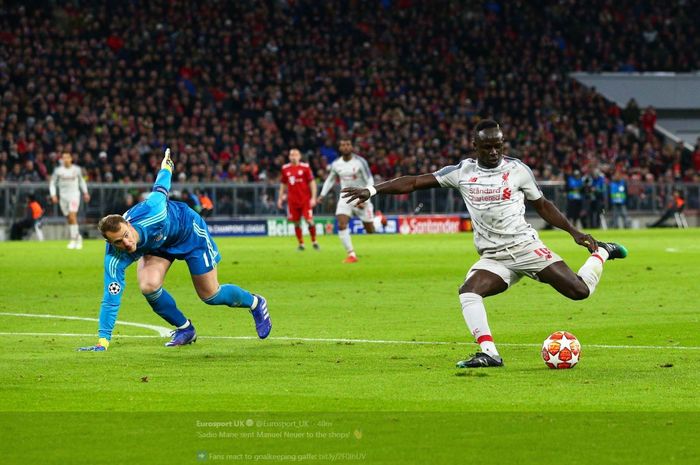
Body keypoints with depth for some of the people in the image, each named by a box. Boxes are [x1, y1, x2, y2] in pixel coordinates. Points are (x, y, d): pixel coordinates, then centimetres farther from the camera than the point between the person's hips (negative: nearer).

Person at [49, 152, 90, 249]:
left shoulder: (77, 169, 2)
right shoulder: (58, 171, 0)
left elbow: (81, 181, 19)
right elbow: (52, 183, 7)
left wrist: (85, 192, 16)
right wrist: (53, 195, -4)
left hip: (74, 195, -2)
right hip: (63, 196, 2)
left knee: (72, 216, -17)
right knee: (69, 219, 5)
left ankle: (73, 240, -17)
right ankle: (78, 236, 24)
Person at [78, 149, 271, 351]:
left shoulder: (149, 214, -42)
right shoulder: (115, 258, -34)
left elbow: (160, 190, -20)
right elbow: (111, 299, -33)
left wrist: (166, 168, 2)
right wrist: (102, 341, -38)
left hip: (189, 230, -2)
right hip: (157, 245, 2)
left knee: (211, 296, 3)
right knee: (149, 285, -24)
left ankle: (255, 303, 35)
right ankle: (185, 329, 4)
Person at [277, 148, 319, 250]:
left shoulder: (305, 167, -3)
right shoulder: (285, 169, 6)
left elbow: (312, 183, -2)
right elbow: (283, 184, 17)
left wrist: (313, 197, -9)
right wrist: (280, 198, 14)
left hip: (305, 199, -3)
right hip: (292, 201, 3)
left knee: (309, 221, -9)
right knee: (296, 222, 3)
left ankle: (314, 241, 9)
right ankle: (301, 244, 15)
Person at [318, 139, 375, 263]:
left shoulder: (360, 162, -15)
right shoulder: (336, 164, -2)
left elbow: (370, 181, -11)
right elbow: (330, 180, 15)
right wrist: (322, 194, 6)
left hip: (361, 199, -3)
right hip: (345, 198, 3)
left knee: (370, 230, 6)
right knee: (341, 225, -20)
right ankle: (351, 254, -13)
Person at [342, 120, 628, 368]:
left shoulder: (517, 170, 0)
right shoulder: (463, 172, 3)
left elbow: (542, 205, 13)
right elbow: (414, 182, 3)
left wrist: (574, 232, 6)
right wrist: (373, 190, -4)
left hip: (524, 245, -2)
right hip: (493, 258, 2)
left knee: (579, 291, -10)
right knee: (467, 292, -27)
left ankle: (601, 254, 21)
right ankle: (488, 353, -28)